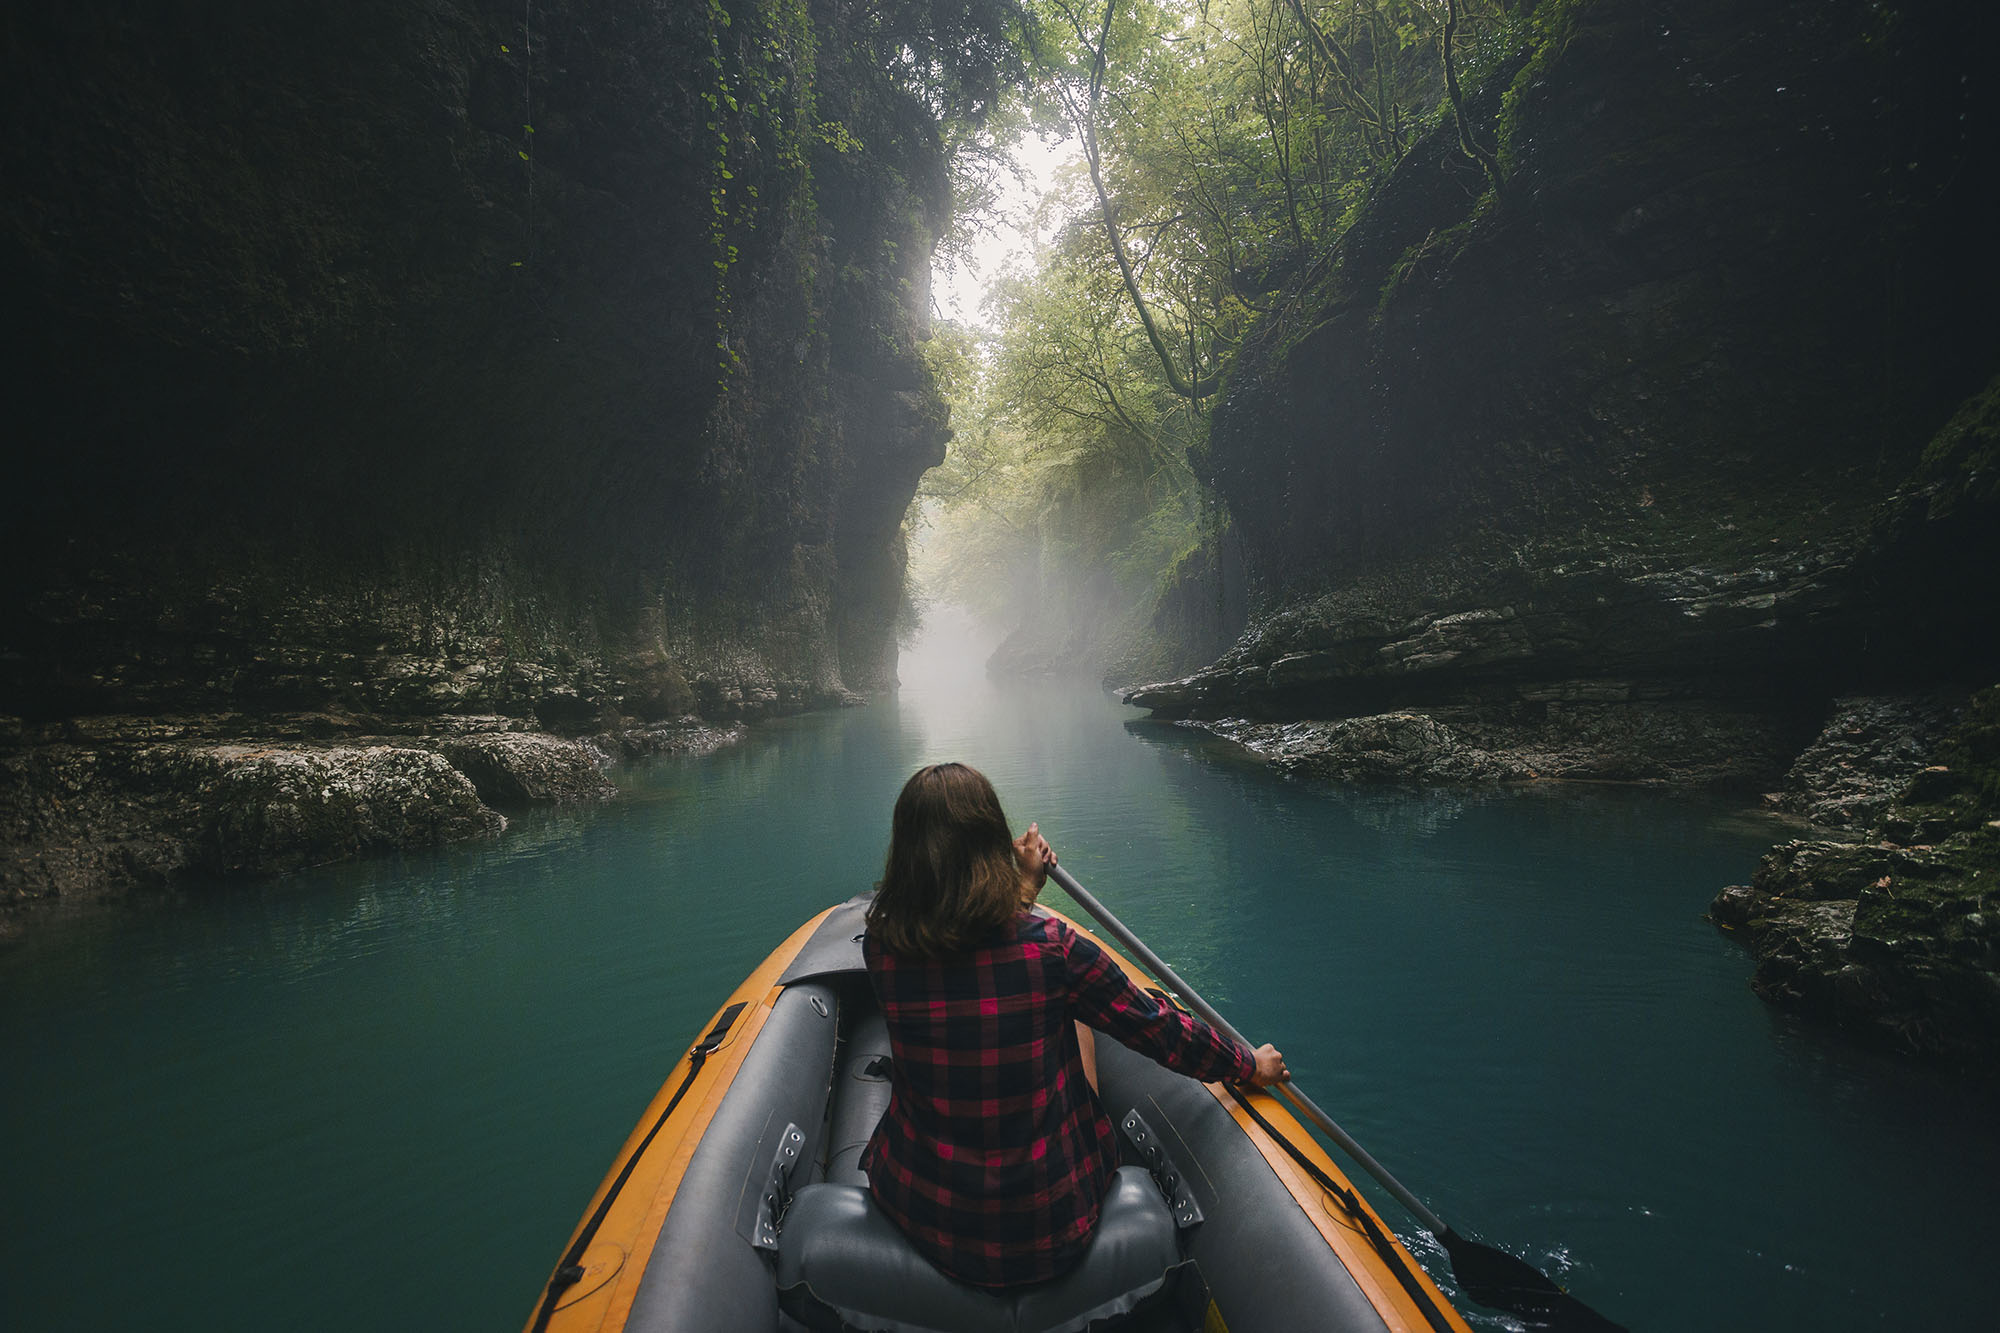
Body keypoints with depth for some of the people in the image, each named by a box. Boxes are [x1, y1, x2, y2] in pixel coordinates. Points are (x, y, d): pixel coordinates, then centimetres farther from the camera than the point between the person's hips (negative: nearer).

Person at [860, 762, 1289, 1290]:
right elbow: (1157, 1029, -6)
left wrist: (1024, 887, 20)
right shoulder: (1051, 947, -21)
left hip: (925, 1222, 2)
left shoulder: (882, 948, -14)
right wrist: (1250, 1064, 12)